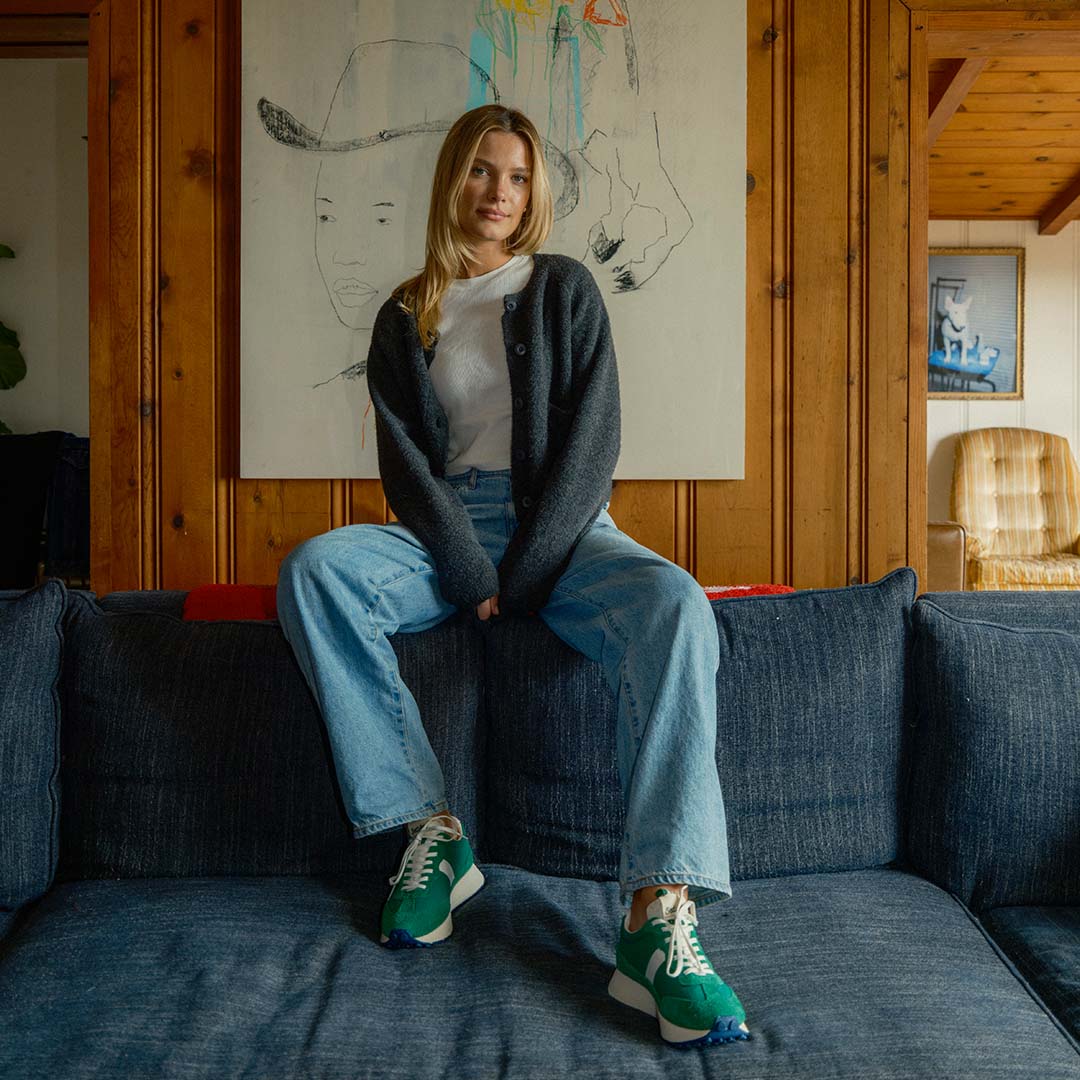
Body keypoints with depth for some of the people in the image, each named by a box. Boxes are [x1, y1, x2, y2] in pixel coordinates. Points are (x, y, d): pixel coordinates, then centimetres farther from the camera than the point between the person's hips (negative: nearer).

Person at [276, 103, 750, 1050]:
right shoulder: (405, 318, 14)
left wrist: (525, 575, -14)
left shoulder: (565, 289, 10)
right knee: (314, 569, -27)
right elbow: (406, 461, 2)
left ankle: (658, 915, -40)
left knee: (677, 606, -32)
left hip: (562, 524, -1)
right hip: (449, 530, 2)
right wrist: (471, 574, -15)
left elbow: (593, 437, -2)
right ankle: (431, 830, -23)